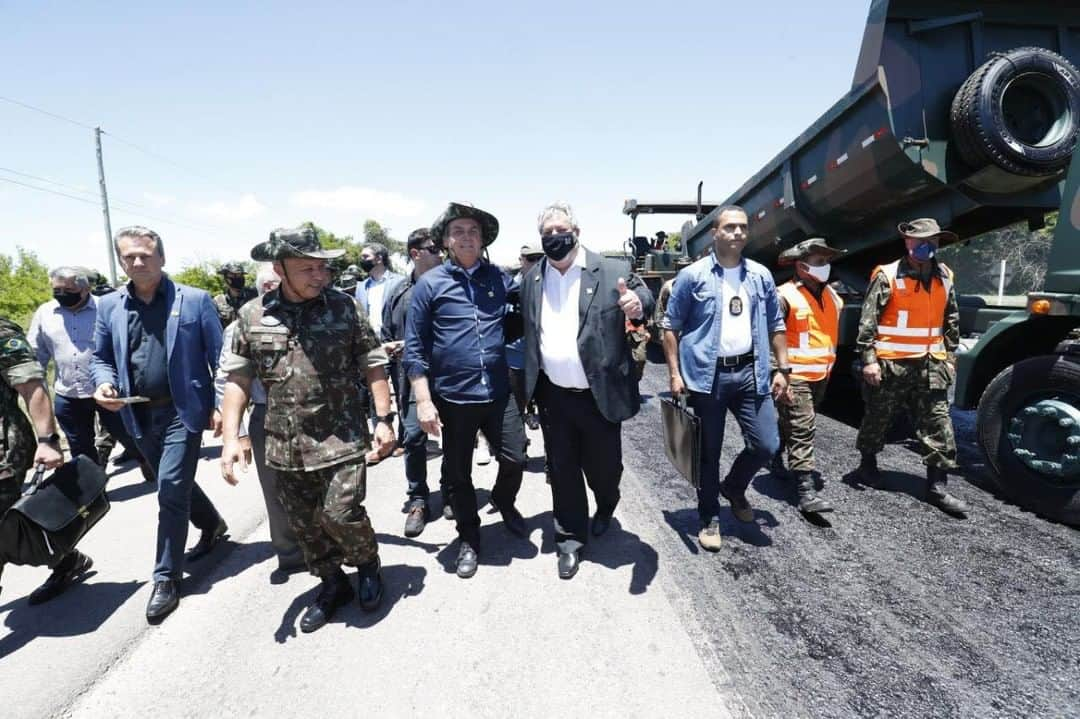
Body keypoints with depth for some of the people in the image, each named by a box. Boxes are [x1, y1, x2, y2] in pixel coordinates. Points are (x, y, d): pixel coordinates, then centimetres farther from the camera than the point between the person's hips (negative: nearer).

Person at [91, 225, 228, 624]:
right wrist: (104, 384, -10)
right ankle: (212, 526, 45)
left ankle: (167, 579, 6)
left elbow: (219, 355, -5)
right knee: (176, 484, 19)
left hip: (183, 409, -5)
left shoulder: (195, 300, -6)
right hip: (139, 415, 5)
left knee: (171, 488, -7)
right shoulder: (109, 306, 5)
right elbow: (101, 357, 13)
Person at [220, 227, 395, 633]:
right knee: (304, 525, 13)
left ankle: (368, 565, 23)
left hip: (341, 438, -3)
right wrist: (231, 437, -4)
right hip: (286, 446, 3)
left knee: (340, 514, -9)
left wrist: (384, 419, -5)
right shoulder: (252, 316, 1)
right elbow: (238, 379, 4)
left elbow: (373, 365, 0)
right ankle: (332, 585, 36)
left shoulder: (344, 307, -3)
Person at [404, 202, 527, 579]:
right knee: (458, 474, 12)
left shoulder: (500, 278, 4)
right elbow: (414, 348, -4)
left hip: (498, 393, 2)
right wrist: (424, 401, -9)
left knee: (515, 459, 8)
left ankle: (503, 501, 41)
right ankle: (468, 538, 34)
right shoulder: (429, 284, -4)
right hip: (453, 397, -2)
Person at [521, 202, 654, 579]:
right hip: (553, 396, 2)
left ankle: (606, 507, 48)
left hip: (599, 395, -2)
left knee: (603, 466, 14)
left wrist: (637, 304, -36)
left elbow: (643, 296, -13)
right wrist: (528, 384, 3)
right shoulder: (531, 278, 4)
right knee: (563, 471, 12)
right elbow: (526, 329, 9)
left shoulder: (612, 271, -7)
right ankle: (570, 540, 30)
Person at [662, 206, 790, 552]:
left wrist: (783, 368, 7)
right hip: (707, 375, -3)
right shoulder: (693, 275, -3)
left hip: (751, 372, 4)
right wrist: (675, 373, -7)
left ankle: (734, 487, 33)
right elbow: (670, 326, -1)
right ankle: (710, 519, 24)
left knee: (767, 445, 3)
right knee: (708, 452, 6)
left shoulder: (761, 276, 9)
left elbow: (776, 325, 15)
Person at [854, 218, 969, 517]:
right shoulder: (887, 276, -8)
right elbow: (867, 320, -11)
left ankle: (937, 487, 8)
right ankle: (867, 464, 32)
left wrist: (950, 355, 15)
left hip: (930, 364, 5)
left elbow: (952, 320, 19)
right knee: (877, 419, 10)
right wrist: (868, 359, -15)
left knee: (938, 425, 2)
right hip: (891, 364, -5)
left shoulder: (944, 277, 10)